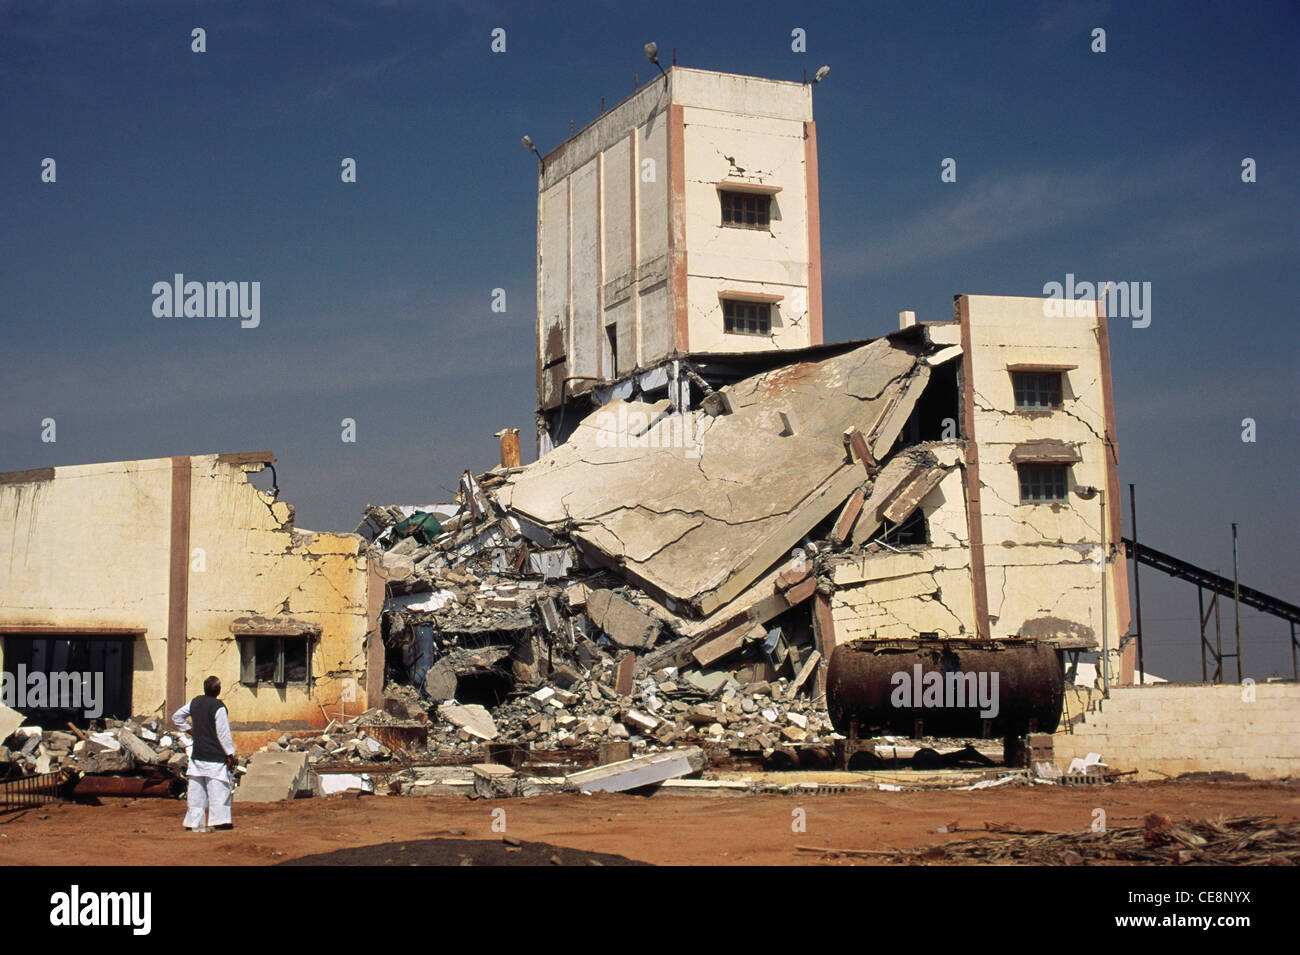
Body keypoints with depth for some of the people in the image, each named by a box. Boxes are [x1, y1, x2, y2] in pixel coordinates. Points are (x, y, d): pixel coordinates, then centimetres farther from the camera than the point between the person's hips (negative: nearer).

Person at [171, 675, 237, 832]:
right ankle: (218, 820, -2)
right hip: (215, 757, -6)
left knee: (197, 789, 9)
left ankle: (194, 822, 11)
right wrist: (230, 755, -9)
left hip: (197, 755, 6)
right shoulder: (218, 707, -15)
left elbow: (176, 716, 18)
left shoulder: (195, 702, 7)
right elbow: (224, 733, -14)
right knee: (218, 789, 0)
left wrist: (189, 730, 16)